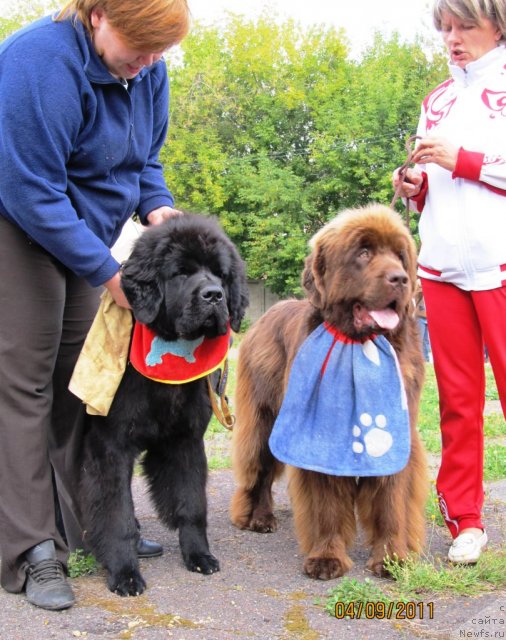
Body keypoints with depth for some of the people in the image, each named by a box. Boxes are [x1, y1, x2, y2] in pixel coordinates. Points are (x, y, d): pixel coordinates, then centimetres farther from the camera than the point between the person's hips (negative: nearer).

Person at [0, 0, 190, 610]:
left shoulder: (145, 67, -2)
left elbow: (143, 158, 12)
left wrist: (157, 208, -10)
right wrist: (108, 271, -26)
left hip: (78, 231, 8)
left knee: (81, 377, 10)